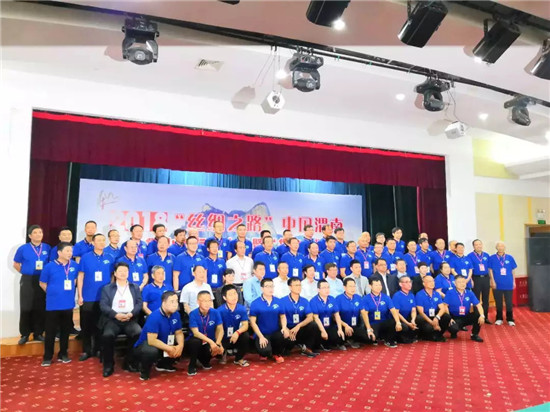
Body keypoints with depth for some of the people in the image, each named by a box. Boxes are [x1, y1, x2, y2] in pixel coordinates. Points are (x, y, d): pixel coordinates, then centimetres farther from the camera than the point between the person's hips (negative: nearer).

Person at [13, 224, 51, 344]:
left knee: (40, 308, 7)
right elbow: (16, 264, 7)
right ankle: (25, 334, 14)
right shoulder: (23, 249, -2)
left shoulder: (47, 248, 1)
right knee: (26, 308, 3)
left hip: (42, 281, 1)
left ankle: (38, 333, 18)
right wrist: (25, 272, 0)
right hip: (27, 281, -1)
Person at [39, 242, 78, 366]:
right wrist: (53, 293, 6)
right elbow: (42, 284, 1)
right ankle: (48, 356, 18)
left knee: (65, 330, 13)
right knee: (50, 331, 5)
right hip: (53, 305, -3)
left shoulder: (75, 266, -1)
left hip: (68, 304, 3)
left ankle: (63, 354, 26)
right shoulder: (49, 266, -10)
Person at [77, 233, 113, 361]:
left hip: (104, 298, 1)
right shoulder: (85, 257, -2)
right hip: (88, 297, -1)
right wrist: (80, 296, -5)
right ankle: (86, 351, 20)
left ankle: (98, 349, 22)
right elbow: (80, 277, -1)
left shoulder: (110, 258, 2)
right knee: (86, 326, 8)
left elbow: (113, 276, 8)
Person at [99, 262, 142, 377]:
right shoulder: (107, 288, 14)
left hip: (130, 319, 1)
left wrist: (131, 314, -14)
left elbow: (139, 303, 6)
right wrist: (116, 315, -17)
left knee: (139, 333, -29)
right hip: (113, 319, -1)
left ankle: (129, 362, -9)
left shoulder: (135, 287, 18)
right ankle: (108, 365, -10)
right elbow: (103, 305, 0)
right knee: (107, 335, -31)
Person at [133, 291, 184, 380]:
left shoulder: (176, 314, -8)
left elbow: (179, 333, 0)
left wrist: (180, 345, -22)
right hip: (144, 345, -7)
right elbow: (152, 341, -32)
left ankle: (163, 364, 19)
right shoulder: (155, 317, -29)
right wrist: (169, 349, -28)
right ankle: (144, 370, -4)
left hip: (163, 344, 7)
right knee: (152, 351, -39)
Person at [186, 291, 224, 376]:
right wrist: (211, 341, -37)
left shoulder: (215, 312, -11)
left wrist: (218, 343, -30)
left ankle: (205, 361, 10)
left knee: (220, 350, -27)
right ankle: (192, 365, -8)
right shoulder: (193, 314, -18)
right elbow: (196, 332, -25)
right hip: (197, 340, -3)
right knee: (195, 341, -37)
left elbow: (220, 329, -11)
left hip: (210, 342, 3)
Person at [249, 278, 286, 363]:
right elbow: (253, 322, -7)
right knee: (265, 351, -31)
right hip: (262, 334, -3)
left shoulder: (278, 301, 3)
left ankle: (276, 353, 5)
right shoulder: (255, 303, -7)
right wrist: (261, 337, -14)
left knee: (285, 335, -31)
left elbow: (283, 316, 9)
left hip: (276, 333, 3)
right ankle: (264, 353, 13)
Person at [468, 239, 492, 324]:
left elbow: (489, 268, 12)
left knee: (486, 299, 9)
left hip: (486, 278, 4)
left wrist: (490, 279, 8)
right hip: (476, 278, -4)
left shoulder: (486, 255, 9)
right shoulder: (470, 256, -3)